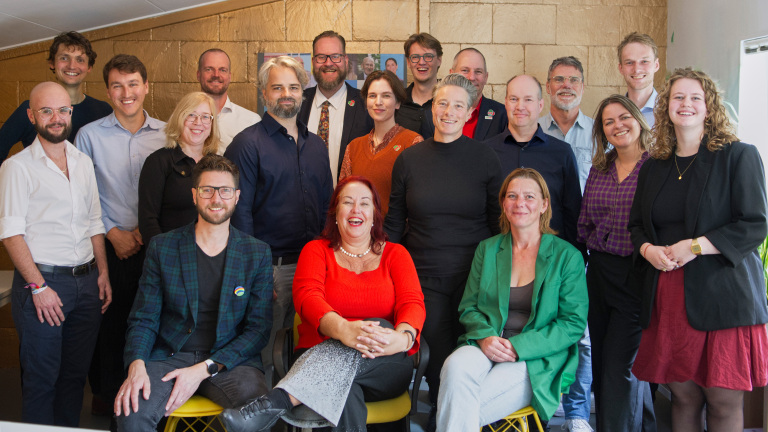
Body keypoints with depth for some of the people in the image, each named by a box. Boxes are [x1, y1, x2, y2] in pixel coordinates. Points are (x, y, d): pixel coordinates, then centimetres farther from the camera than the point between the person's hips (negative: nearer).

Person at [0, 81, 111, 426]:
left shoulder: (84, 162, 13)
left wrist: (103, 273, 8)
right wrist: (38, 287, -15)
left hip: (86, 281, 5)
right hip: (42, 281, -5)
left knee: (76, 372, 12)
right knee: (41, 378, 2)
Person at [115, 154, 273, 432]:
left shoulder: (257, 254, 5)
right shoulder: (162, 247, 7)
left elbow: (259, 329, 0)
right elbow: (143, 319, 6)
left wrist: (204, 369, -12)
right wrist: (136, 366, -17)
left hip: (231, 360, 0)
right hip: (170, 355, 0)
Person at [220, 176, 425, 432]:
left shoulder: (395, 254, 14)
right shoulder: (316, 250, 12)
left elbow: (413, 303, -2)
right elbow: (307, 295, -9)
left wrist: (403, 338, -30)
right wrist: (342, 329, -33)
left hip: (384, 367, 2)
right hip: (318, 359, -1)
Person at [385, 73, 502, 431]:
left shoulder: (484, 158, 0)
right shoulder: (409, 159, 4)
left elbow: (499, 221, 4)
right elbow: (394, 223, 10)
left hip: (473, 275, -1)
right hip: (425, 276, 1)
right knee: (437, 360, 5)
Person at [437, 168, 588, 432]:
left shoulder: (567, 256, 2)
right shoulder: (487, 249, 13)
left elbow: (574, 323, -2)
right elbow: (468, 307, 13)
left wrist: (519, 346, -14)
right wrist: (485, 337, -11)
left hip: (538, 361, -3)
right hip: (485, 347, 3)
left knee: (462, 408, -28)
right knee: (456, 366, -33)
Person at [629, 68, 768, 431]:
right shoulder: (653, 166, 14)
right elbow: (636, 225, 20)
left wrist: (695, 246, -16)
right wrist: (648, 249, -2)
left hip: (721, 293, -4)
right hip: (667, 295, 4)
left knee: (724, 403, 0)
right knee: (683, 396, 8)